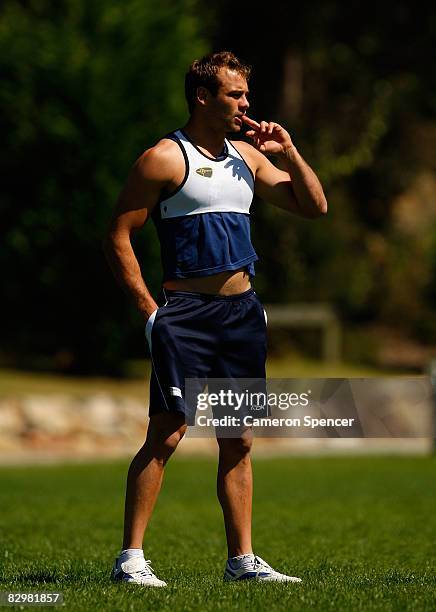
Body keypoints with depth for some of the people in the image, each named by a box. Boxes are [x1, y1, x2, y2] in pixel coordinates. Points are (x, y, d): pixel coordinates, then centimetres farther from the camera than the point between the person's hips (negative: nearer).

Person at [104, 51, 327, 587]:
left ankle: (242, 559, 13)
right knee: (167, 433, -12)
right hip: (187, 313, -7)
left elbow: (314, 207, 20)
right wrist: (149, 309, -10)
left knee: (238, 442, 8)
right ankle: (130, 558, -10)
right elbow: (118, 238, -6)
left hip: (242, 312, 7)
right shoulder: (164, 159, -5)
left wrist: (289, 152, 6)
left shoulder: (247, 156, 16)